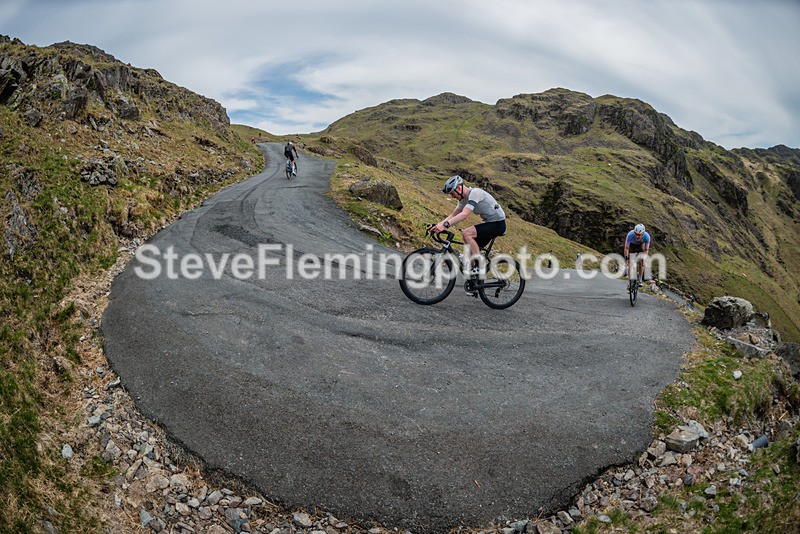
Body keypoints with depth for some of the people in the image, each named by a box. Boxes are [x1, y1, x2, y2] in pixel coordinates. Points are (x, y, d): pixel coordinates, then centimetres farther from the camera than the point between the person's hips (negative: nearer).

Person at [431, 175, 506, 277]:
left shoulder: (475, 193, -22)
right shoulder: (464, 199, 7)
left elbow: (464, 214, -35)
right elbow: (453, 215, 7)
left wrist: (445, 225, -42)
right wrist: (438, 224, -8)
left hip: (498, 224, -10)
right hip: (489, 223, 10)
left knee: (466, 233, -25)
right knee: (471, 251, 6)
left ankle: (479, 266, -19)